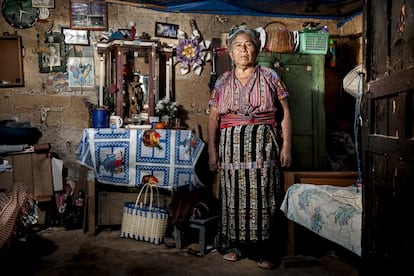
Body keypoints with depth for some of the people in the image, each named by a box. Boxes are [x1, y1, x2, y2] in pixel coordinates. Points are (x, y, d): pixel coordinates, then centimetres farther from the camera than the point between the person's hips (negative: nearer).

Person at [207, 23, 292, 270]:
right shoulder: (222, 82, 11)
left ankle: (267, 250, 10)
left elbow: (285, 114, 3)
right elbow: (214, 118, 10)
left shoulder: (270, 77, 6)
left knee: (263, 195, -1)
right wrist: (213, 150, 3)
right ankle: (237, 245, 19)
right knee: (234, 195, 5)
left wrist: (286, 146, -5)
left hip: (263, 145, -2)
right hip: (232, 146, 2)